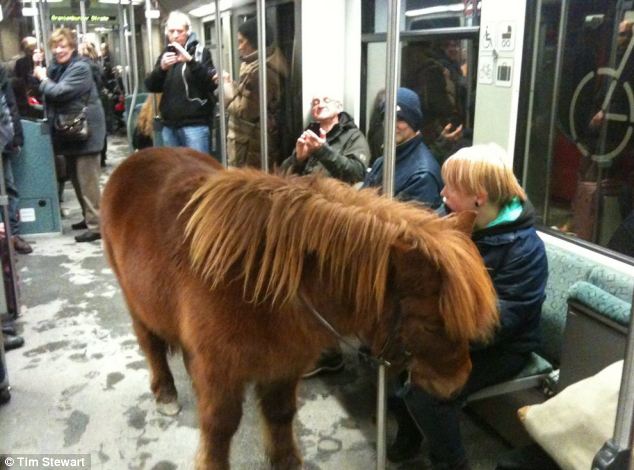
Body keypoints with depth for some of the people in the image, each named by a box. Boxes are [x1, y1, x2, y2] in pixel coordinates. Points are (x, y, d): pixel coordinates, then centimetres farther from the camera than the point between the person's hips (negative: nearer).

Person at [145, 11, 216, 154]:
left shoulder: (201, 52, -1)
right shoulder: (165, 54, 14)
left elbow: (212, 83, -14)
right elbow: (151, 86, 8)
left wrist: (190, 60, -25)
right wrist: (161, 68, -11)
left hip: (195, 124, -5)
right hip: (169, 125, 6)